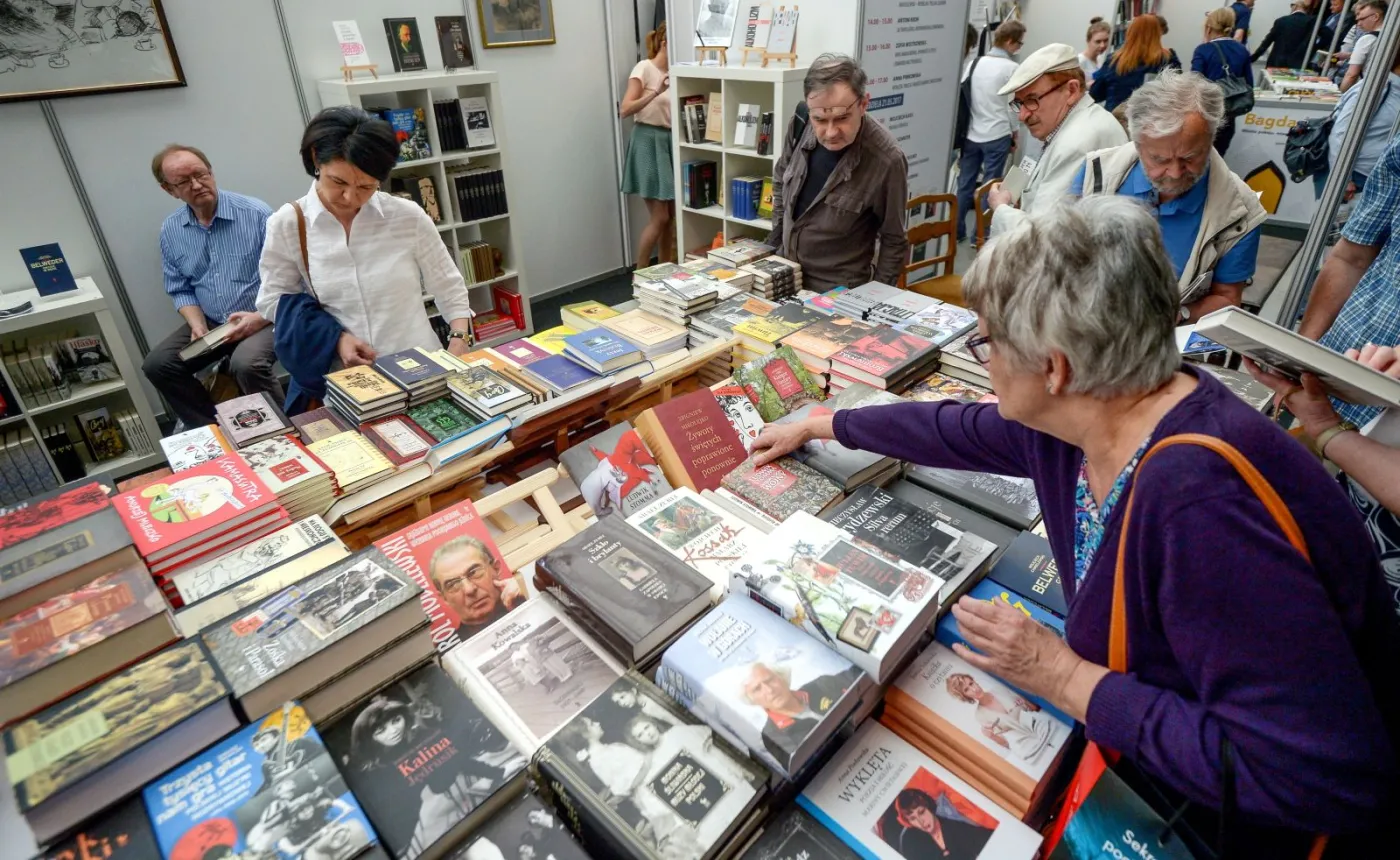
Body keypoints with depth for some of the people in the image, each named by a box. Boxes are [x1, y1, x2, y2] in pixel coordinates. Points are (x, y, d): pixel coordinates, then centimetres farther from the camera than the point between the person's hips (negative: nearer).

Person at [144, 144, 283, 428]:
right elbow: (180, 290, 12)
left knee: (246, 363, -33)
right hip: (211, 322, 6)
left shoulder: (256, 213, -12)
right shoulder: (170, 231, 4)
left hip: (264, 319, -6)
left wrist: (261, 317, -21)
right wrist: (198, 325, -7)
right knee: (157, 364, -5)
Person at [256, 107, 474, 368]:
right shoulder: (286, 225, -1)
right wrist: (336, 338, -6)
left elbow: (449, 289, 7)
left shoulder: (408, 217, -3)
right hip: (343, 377, 0)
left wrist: (459, 343, -7)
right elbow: (273, 300, 8)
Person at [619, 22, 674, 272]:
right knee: (659, 217, -10)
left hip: (670, 142, 7)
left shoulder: (673, 73, 14)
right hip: (649, 142, -7)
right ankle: (639, 275, 3)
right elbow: (626, 109, -17)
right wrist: (656, 92, -26)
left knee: (671, 216, 7)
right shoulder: (644, 68, -7)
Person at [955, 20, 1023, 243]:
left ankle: (957, 231, 14)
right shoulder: (1012, 68, -10)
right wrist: (1014, 131, 8)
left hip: (971, 133, 5)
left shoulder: (975, 63, 5)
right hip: (997, 135, -5)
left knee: (965, 184, 10)